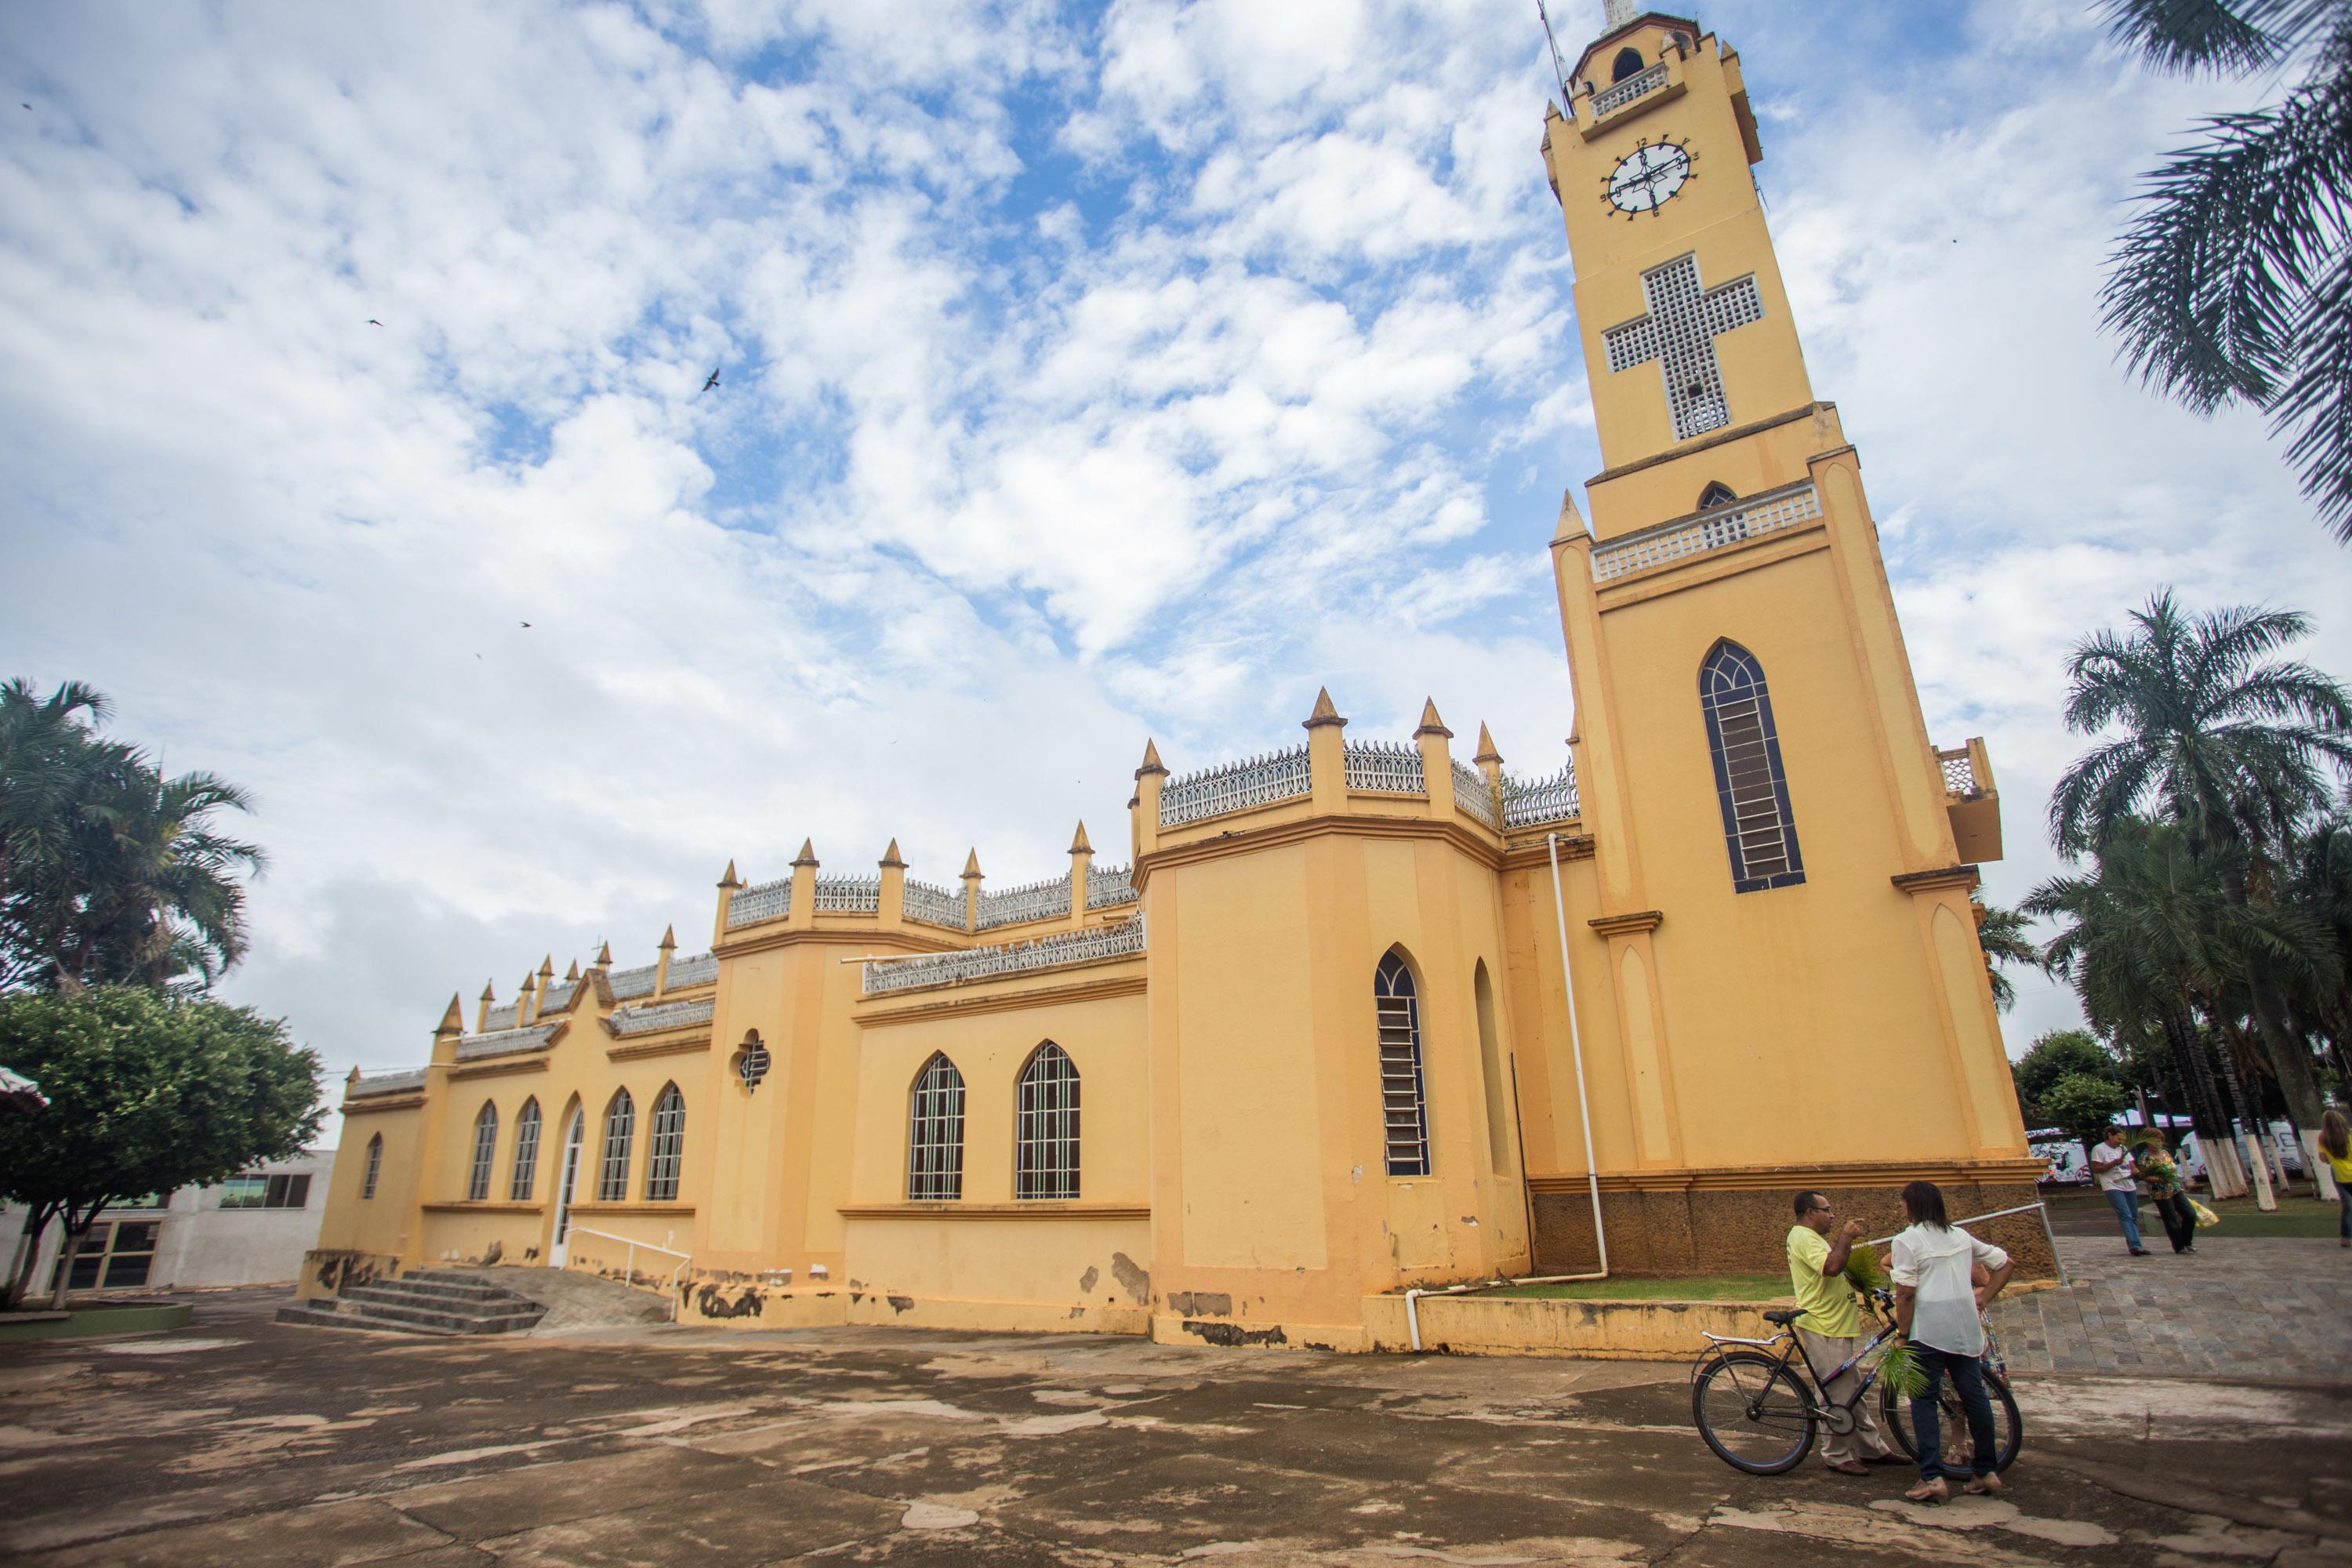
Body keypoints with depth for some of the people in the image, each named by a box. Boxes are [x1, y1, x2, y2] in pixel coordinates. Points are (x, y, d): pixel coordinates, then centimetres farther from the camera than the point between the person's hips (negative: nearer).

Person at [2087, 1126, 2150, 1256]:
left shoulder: (2123, 1149, 18)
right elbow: (2095, 1169, -7)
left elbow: (2131, 1165, 16)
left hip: (2129, 1186, 7)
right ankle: (2135, 1246, -22)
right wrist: (2113, 1163, -16)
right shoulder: (2099, 1149, -3)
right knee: (2126, 1216, -16)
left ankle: (2135, 1247, 12)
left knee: (2134, 1217, 6)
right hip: (2112, 1187, -7)